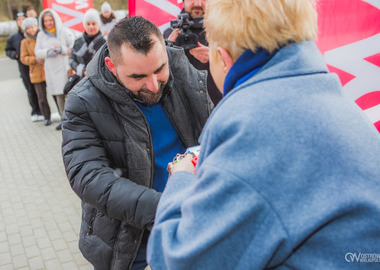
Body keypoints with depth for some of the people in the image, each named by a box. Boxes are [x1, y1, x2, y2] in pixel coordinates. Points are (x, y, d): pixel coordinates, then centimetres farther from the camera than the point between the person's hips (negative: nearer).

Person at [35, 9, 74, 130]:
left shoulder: (64, 32, -1)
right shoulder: (41, 35, 11)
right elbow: (37, 52, 11)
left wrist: (62, 50, -18)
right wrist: (47, 52, -9)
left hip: (65, 68, -4)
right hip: (51, 70, 4)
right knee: (58, 95, 8)